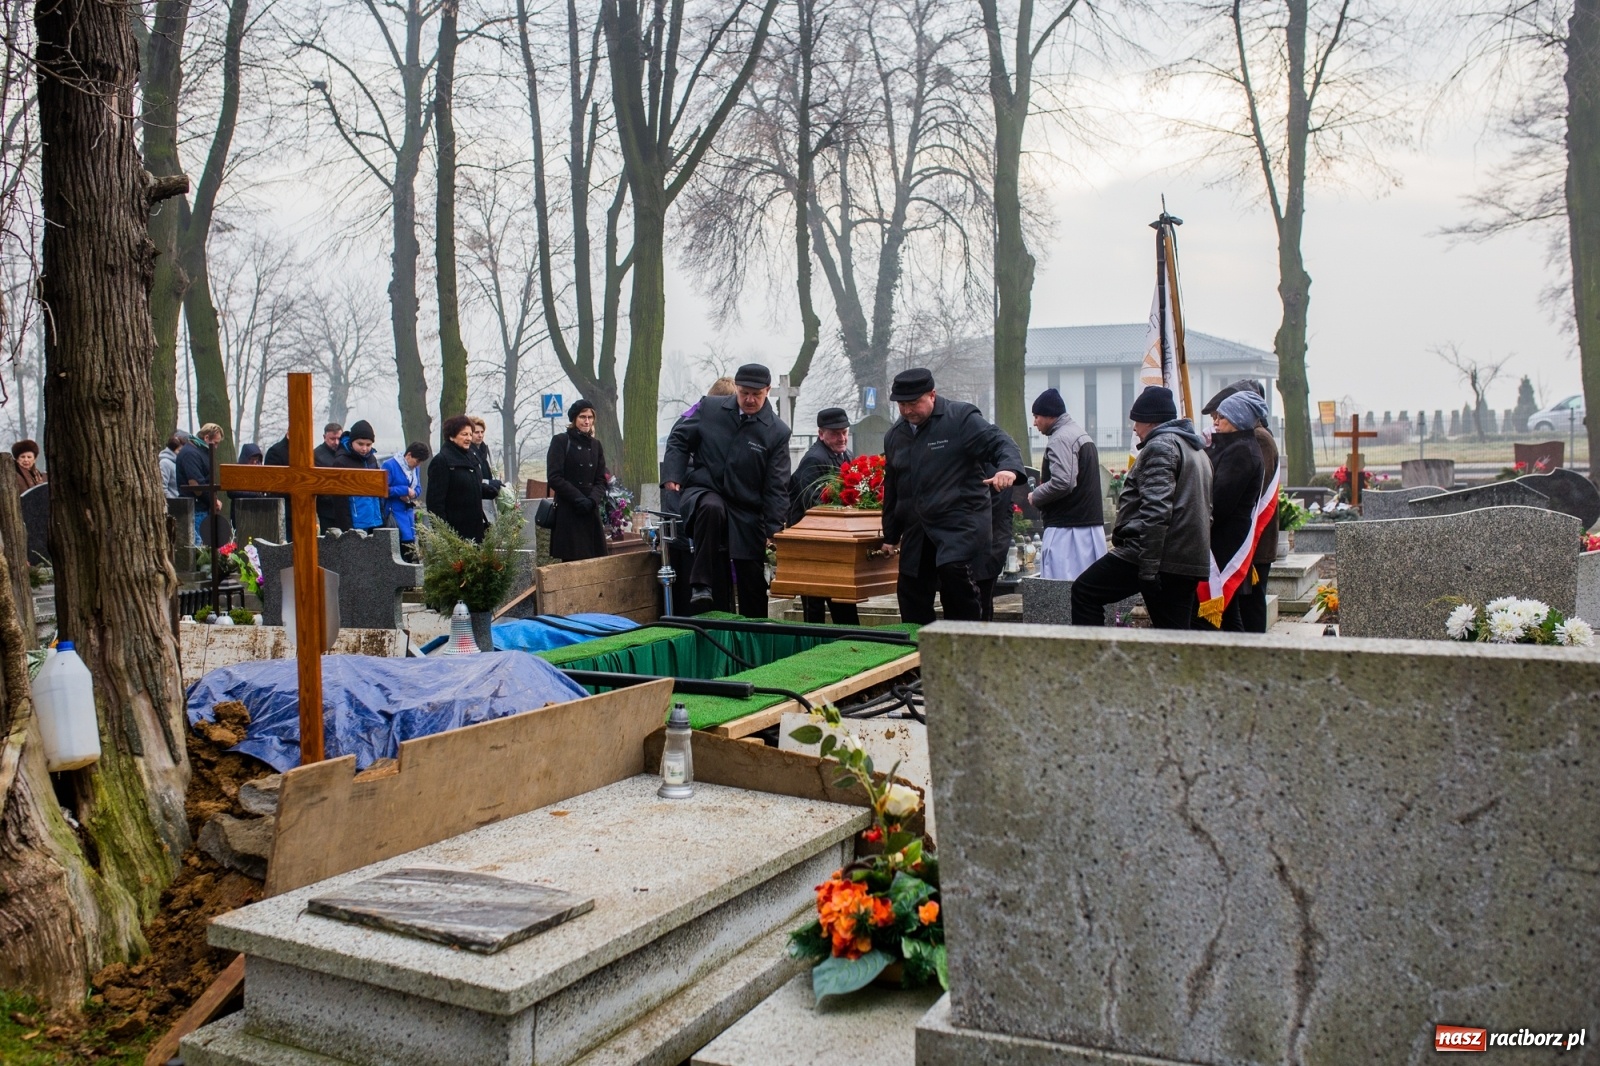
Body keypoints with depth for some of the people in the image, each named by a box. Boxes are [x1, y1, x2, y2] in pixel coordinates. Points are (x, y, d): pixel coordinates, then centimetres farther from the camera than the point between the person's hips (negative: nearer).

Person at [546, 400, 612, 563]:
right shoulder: (561, 441, 1)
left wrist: (592, 500, -8)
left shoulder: (596, 445, 16)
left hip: (591, 513, 5)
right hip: (568, 513, -5)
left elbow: (601, 480, 12)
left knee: (594, 561, -1)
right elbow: (554, 477, -7)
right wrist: (578, 499, -15)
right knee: (572, 561, -8)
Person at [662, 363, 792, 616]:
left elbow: (776, 487, -5)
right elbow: (679, 439, 9)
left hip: (747, 511, 1)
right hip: (704, 491, -1)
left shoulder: (777, 431, -5)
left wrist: (773, 530, -11)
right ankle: (701, 586, -31)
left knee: (752, 578, 1)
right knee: (712, 508, -37)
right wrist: (673, 475, -6)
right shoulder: (709, 408, -3)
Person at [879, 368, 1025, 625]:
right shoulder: (894, 436, 15)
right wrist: (890, 535, 24)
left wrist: (1008, 468, -35)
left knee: (952, 568, -30)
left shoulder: (961, 418, -4)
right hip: (916, 529, 7)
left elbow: (999, 443, -12)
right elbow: (891, 489, 23)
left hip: (961, 519, -7)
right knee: (911, 595, 7)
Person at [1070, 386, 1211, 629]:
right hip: (1191, 562, 9)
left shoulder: (1160, 446, -7)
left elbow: (1156, 510, -19)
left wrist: (1147, 566, -23)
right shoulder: (1197, 450, 24)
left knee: (1084, 591, 1)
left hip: (1160, 556, -9)